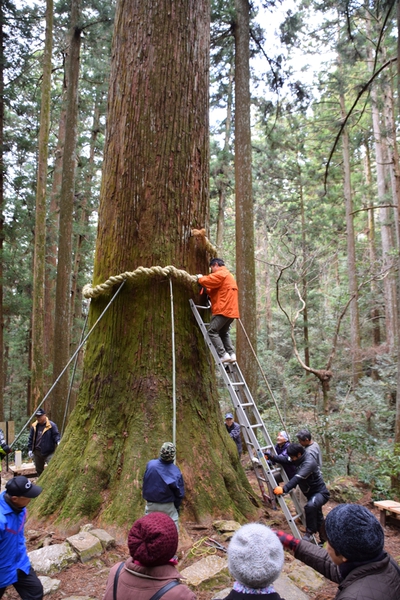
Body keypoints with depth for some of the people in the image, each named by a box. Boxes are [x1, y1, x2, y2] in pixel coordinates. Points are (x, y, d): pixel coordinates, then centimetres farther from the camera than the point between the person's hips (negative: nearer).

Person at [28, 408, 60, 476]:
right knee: (39, 470, 16)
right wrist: (30, 449, 8)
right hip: (37, 453, 5)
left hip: (49, 453, -5)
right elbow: (31, 439, 12)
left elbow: (56, 435, -8)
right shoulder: (34, 426, 6)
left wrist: (58, 442, -28)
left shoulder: (51, 425, -8)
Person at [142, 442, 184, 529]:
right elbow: (179, 493, -8)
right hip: (168, 506, -2)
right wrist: (177, 506, 8)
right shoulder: (176, 472, -20)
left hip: (151, 505, 2)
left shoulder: (150, 464, -19)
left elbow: (145, 482, -4)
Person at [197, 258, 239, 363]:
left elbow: (207, 280, -14)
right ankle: (231, 354, 8)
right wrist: (207, 290, 15)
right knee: (223, 333, 17)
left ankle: (223, 355, -15)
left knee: (212, 331, -8)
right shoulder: (228, 275, 28)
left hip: (223, 310, -10)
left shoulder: (221, 274, -5)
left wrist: (200, 278, 6)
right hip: (231, 310, 10)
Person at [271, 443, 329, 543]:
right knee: (318, 519, 23)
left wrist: (284, 489, -50)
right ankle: (324, 540, 43)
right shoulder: (300, 458, -4)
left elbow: (298, 478, -41)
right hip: (311, 493, 10)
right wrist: (272, 457, -18)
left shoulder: (308, 462, -31)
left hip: (320, 492, -10)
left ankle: (310, 532, -19)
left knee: (310, 506, -38)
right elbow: (285, 460, -1)